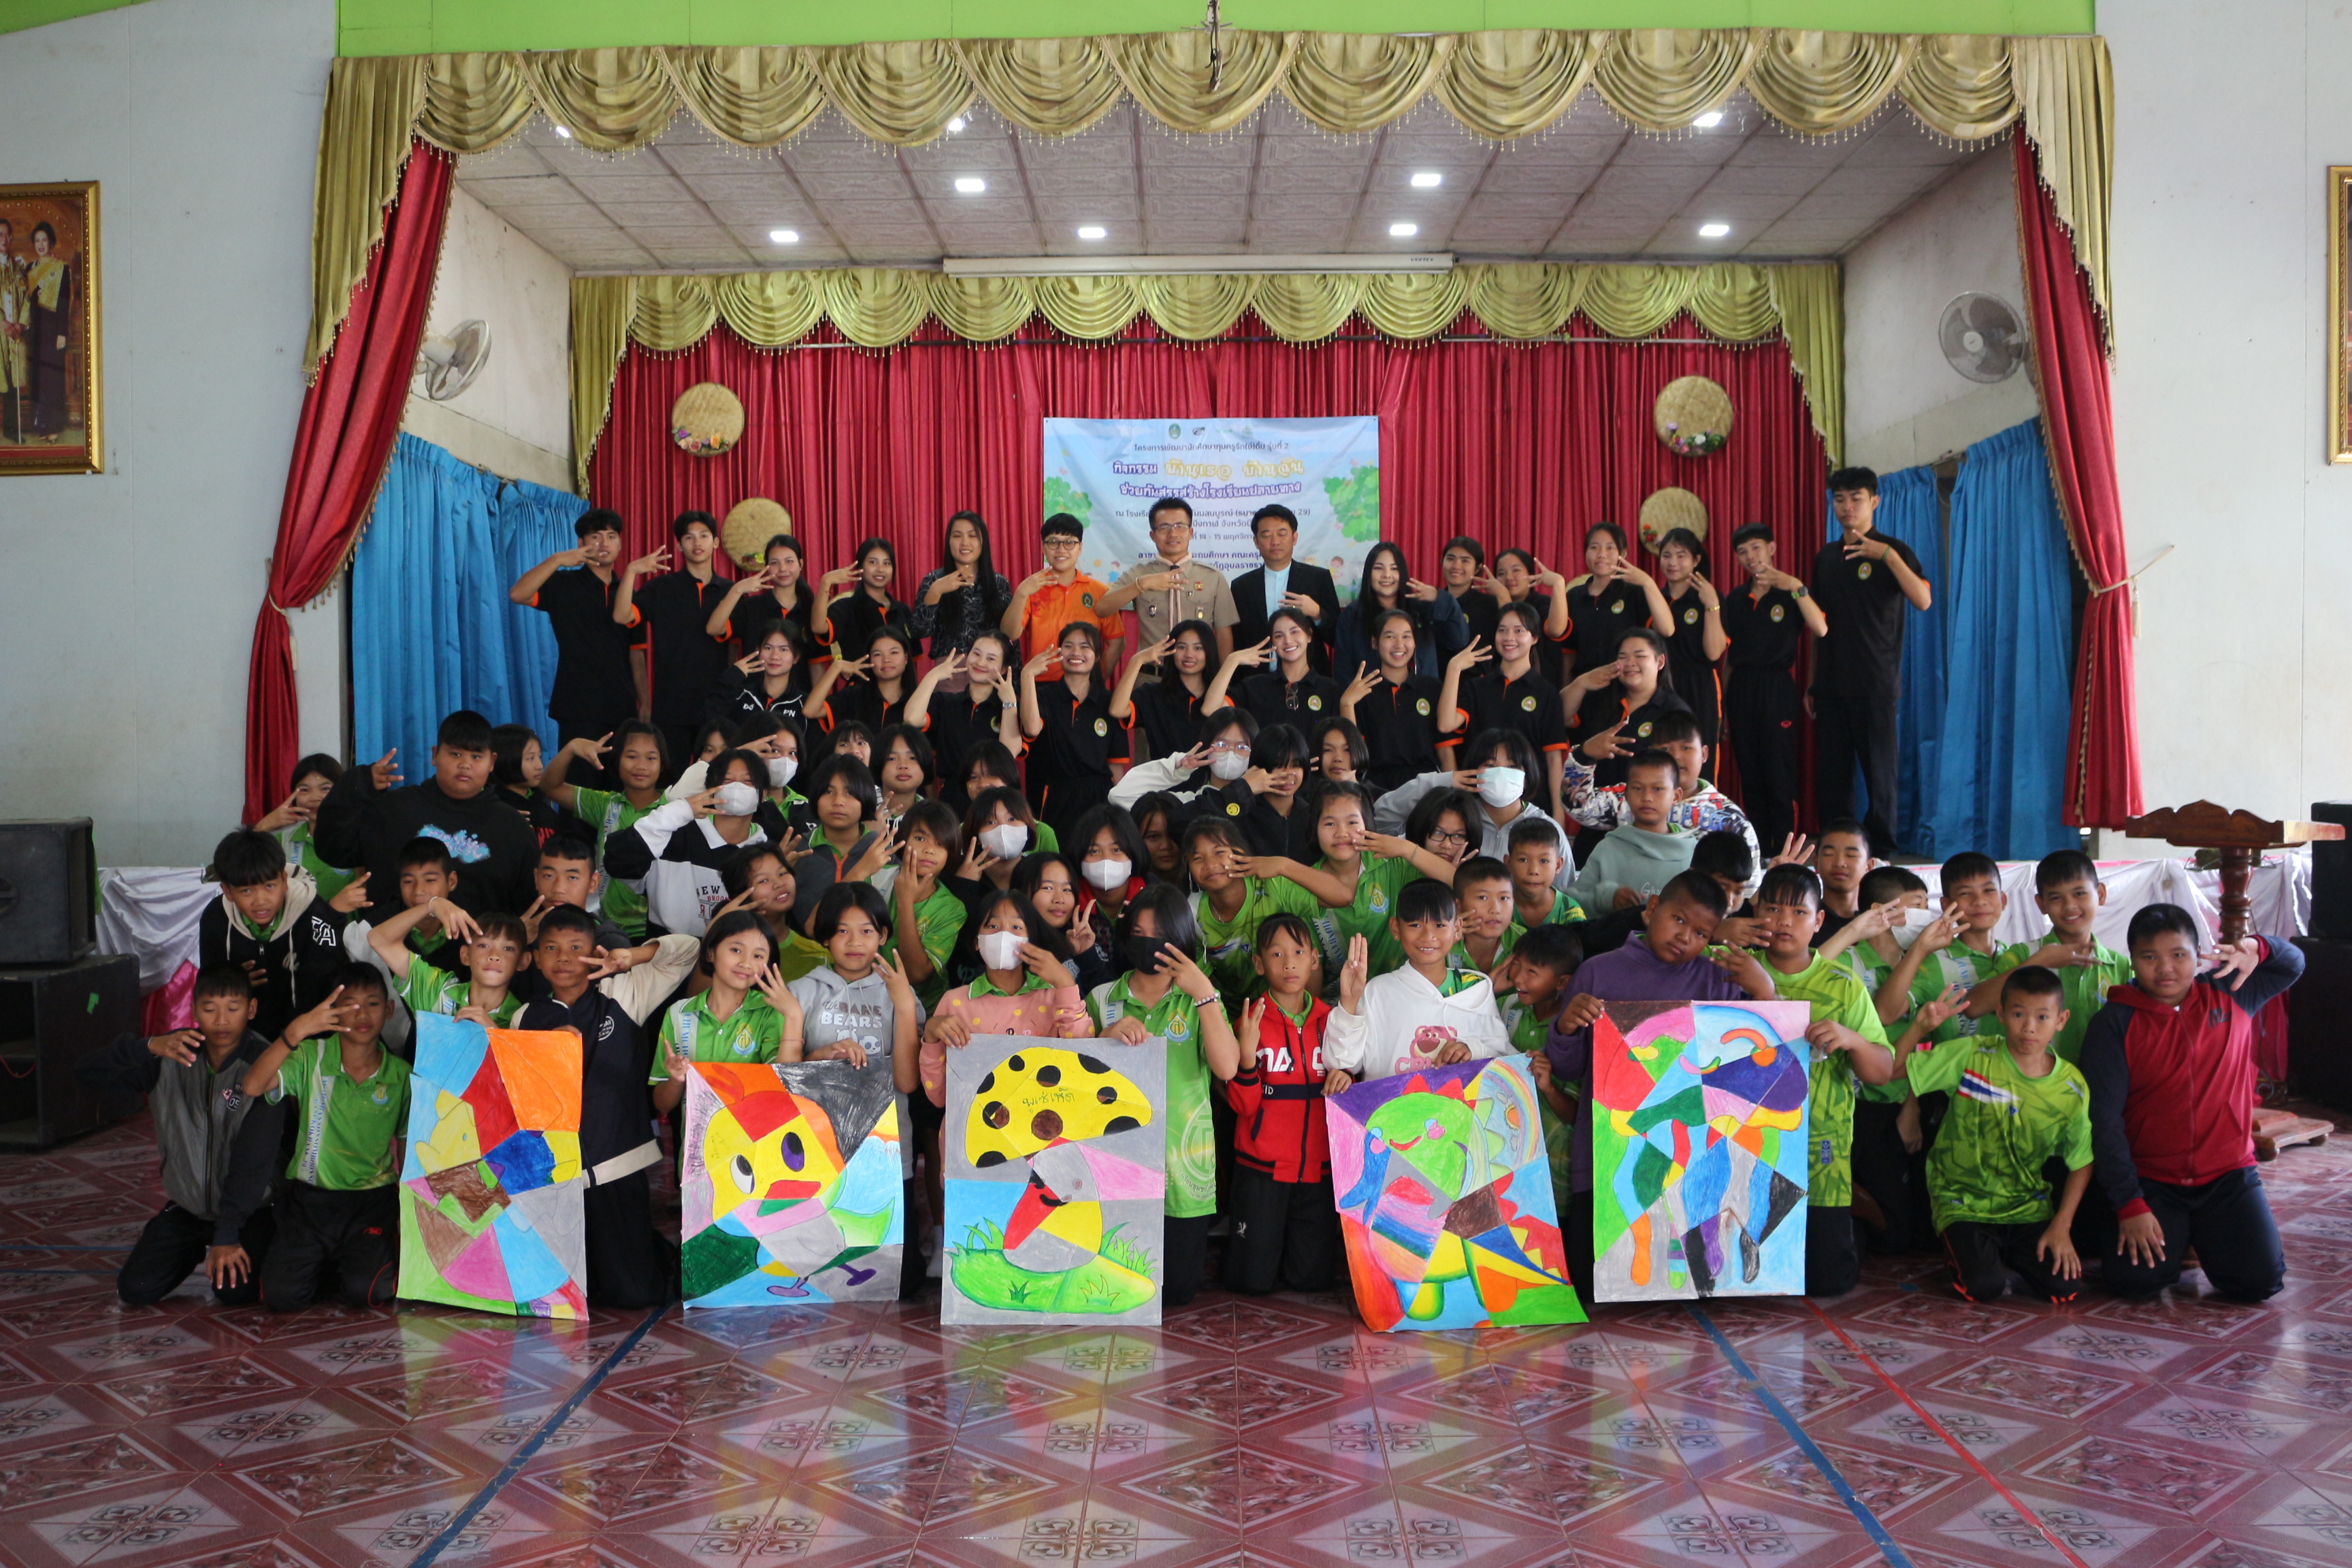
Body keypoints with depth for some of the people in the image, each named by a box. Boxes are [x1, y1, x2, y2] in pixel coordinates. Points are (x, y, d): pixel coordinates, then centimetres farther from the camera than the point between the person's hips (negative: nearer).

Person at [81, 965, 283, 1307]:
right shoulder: (177, 1053, -5)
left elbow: (254, 1157, -23)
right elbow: (88, 1071, -13)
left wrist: (228, 1234, -26)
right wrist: (149, 1047, -33)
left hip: (248, 1209, -4)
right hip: (187, 1206, 4)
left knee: (235, 1289, -23)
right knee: (135, 1290, -6)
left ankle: (229, 1248, 13)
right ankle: (195, 1250, 25)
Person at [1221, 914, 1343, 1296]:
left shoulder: (1329, 1020, 7)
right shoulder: (1252, 1021, -5)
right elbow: (1243, 1105, -10)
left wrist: (1347, 1080, -9)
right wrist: (1247, 1055, -27)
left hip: (1318, 1167, 3)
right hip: (1262, 1167, -3)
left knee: (1313, 1279, 5)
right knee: (1253, 1282, 0)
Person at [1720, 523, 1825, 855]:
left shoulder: (1790, 594, 1)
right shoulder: (1735, 601, 14)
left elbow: (1820, 629, -18)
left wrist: (1795, 587, -24)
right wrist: (1724, 708, 12)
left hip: (1776, 690, -5)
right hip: (1741, 691, 5)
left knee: (1780, 777, -7)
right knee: (1750, 778, 7)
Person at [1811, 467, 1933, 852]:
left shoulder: (1892, 550, -2)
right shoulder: (1826, 556, 14)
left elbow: (1923, 601, -17)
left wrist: (1888, 555, -24)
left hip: (1875, 686, -5)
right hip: (1831, 686, 5)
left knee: (1879, 774, -3)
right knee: (1830, 776, 6)